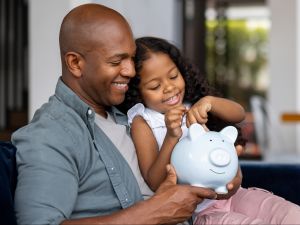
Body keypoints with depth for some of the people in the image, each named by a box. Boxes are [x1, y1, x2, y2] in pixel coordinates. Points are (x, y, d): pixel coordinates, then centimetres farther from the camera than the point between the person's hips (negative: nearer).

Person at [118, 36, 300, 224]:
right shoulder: (142, 123, -5)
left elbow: (239, 114, -6)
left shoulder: (193, 105, 9)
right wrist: (171, 137, -26)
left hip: (230, 193, 5)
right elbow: (155, 184, -13)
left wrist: (208, 101, -26)